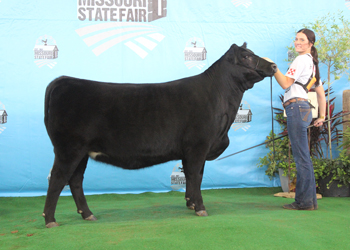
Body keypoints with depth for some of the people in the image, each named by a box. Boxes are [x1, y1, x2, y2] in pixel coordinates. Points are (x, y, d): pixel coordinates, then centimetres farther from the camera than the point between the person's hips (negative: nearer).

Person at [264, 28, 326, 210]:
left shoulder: (301, 59, -5)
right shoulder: (312, 63, 25)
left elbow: (285, 84, -15)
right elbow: (321, 92, 26)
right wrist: (322, 116, 27)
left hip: (296, 107, -10)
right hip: (304, 108, 10)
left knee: (301, 157, -8)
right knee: (303, 157, 11)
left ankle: (304, 201, -5)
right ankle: (310, 200, 16)